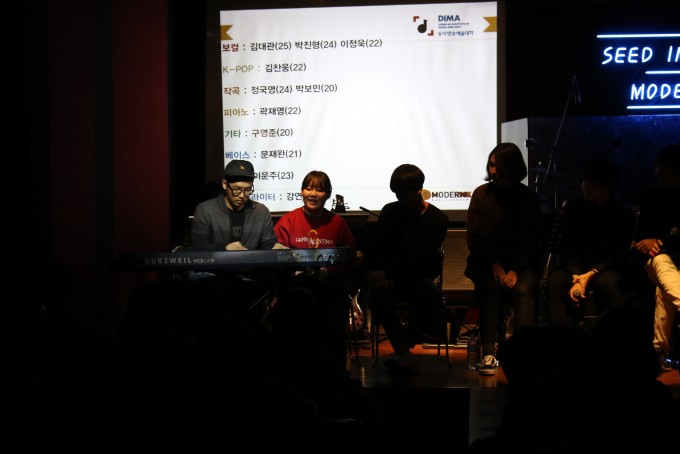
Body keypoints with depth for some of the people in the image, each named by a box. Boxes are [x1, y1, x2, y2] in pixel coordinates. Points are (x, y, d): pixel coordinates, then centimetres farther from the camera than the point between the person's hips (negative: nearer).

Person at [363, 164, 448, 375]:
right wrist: (375, 271, -12)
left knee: (432, 295, -36)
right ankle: (404, 352, -34)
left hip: (420, 276, -1)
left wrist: (394, 278, -18)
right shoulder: (390, 211, 10)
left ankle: (403, 347, -19)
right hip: (391, 277, 1)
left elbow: (423, 258, -9)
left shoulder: (438, 219, 1)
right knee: (379, 291, -34)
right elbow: (374, 247, 8)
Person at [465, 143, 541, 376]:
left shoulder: (528, 197, 4)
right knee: (491, 288, -31)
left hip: (520, 263, 0)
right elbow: (475, 238, 1)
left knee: (523, 291, -30)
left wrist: (514, 269, -13)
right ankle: (489, 352, -35)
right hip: (486, 262, 0)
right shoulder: (481, 194, 4)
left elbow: (530, 239, 0)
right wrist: (493, 265, -13)